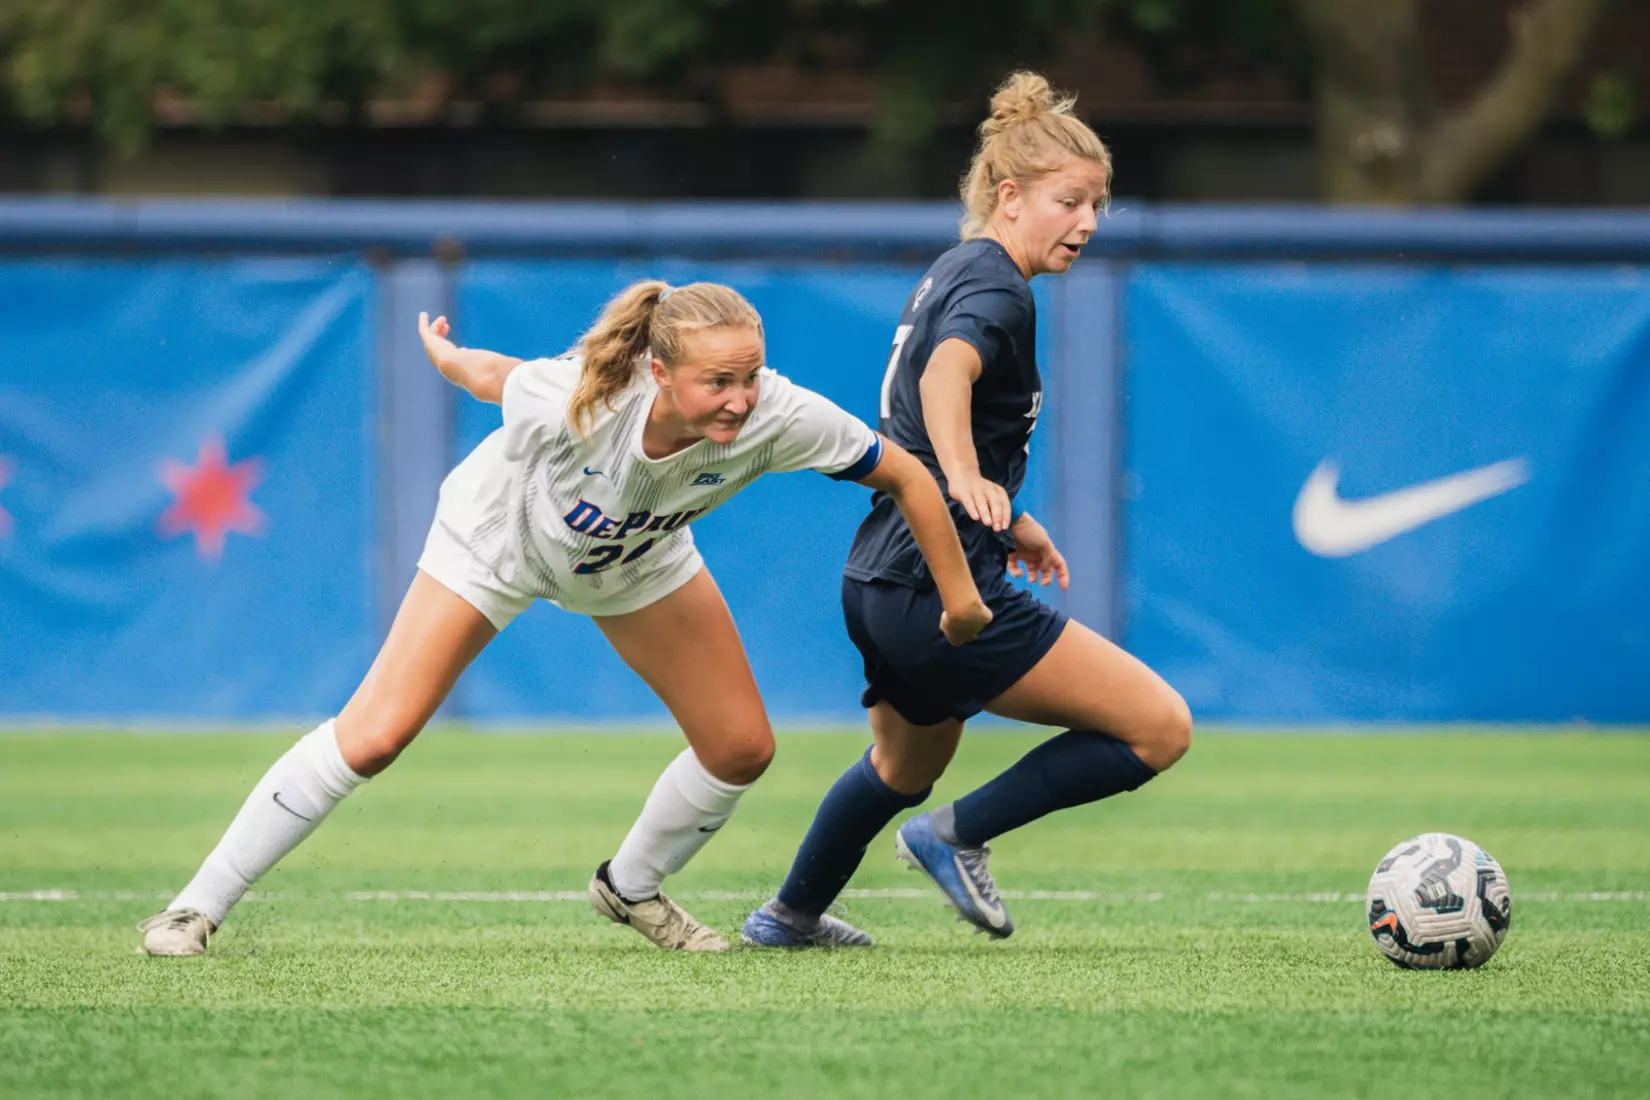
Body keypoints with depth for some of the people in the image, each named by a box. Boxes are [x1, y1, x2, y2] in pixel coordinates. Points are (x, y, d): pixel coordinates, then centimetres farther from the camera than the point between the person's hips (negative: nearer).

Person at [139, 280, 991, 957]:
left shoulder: (776, 418, -38)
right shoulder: (570, 400, -43)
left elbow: (907, 477, -24)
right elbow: (490, 375, -19)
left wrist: (960, 598, -14)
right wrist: (441, 353, 3)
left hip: (639, 560, 4)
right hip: (499, 538, -4)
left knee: (742, 749, 2)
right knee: (371, 737, -12)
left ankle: (630, 889, 33)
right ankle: (197, 907, 2)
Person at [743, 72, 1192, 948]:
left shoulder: (952, 275, 17)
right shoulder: (996, 287, -13)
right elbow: (946, 376, -35)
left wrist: (1004, 521, 39)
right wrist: (965, 477, -53)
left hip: (881, 581, 10)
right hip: (944, 590, -10)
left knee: (905, 768, 36)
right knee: (1160, 726, -12)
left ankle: (791, 915, 51)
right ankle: (958, 835, -4)